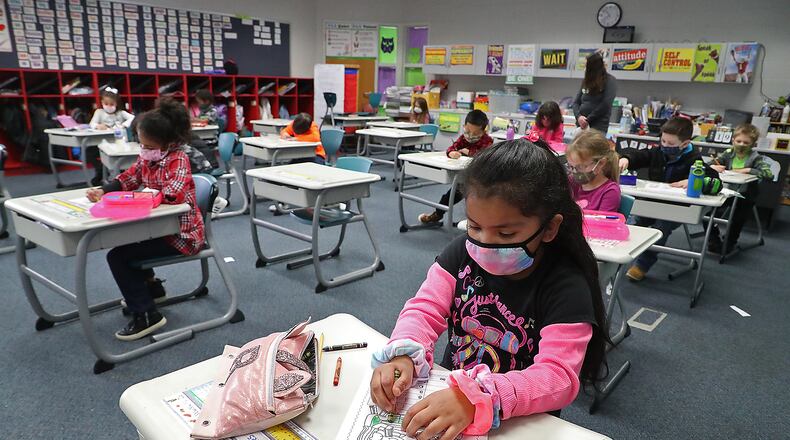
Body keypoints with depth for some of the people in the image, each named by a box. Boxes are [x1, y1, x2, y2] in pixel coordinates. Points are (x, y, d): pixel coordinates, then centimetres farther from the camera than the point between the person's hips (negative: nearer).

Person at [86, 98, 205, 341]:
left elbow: (173, 194, -40)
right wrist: (103, 191, -5)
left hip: (181, 234, -10)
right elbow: (127, 179, 13)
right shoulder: (147, 158, 4)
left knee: (117, 256, -13)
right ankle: (150, 287, 37)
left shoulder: (178, 160, -23)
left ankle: (146, 315, -8)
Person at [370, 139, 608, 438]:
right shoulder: (465, 251, -4)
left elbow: (558, 376, -25)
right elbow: (425, 309, -7)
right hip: (450, 388, 4)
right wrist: (403, 355, -28)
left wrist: (475, 398, -40)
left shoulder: (566, 286, -17)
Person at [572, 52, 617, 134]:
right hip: (581, 125, 5)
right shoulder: (586, 81, 16)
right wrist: (578, 116, -8)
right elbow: (576, 102, 12)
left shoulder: (610, 81, -1)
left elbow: (605, 104, -11)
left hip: (598, 127, -5)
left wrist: (588, 120, -11)